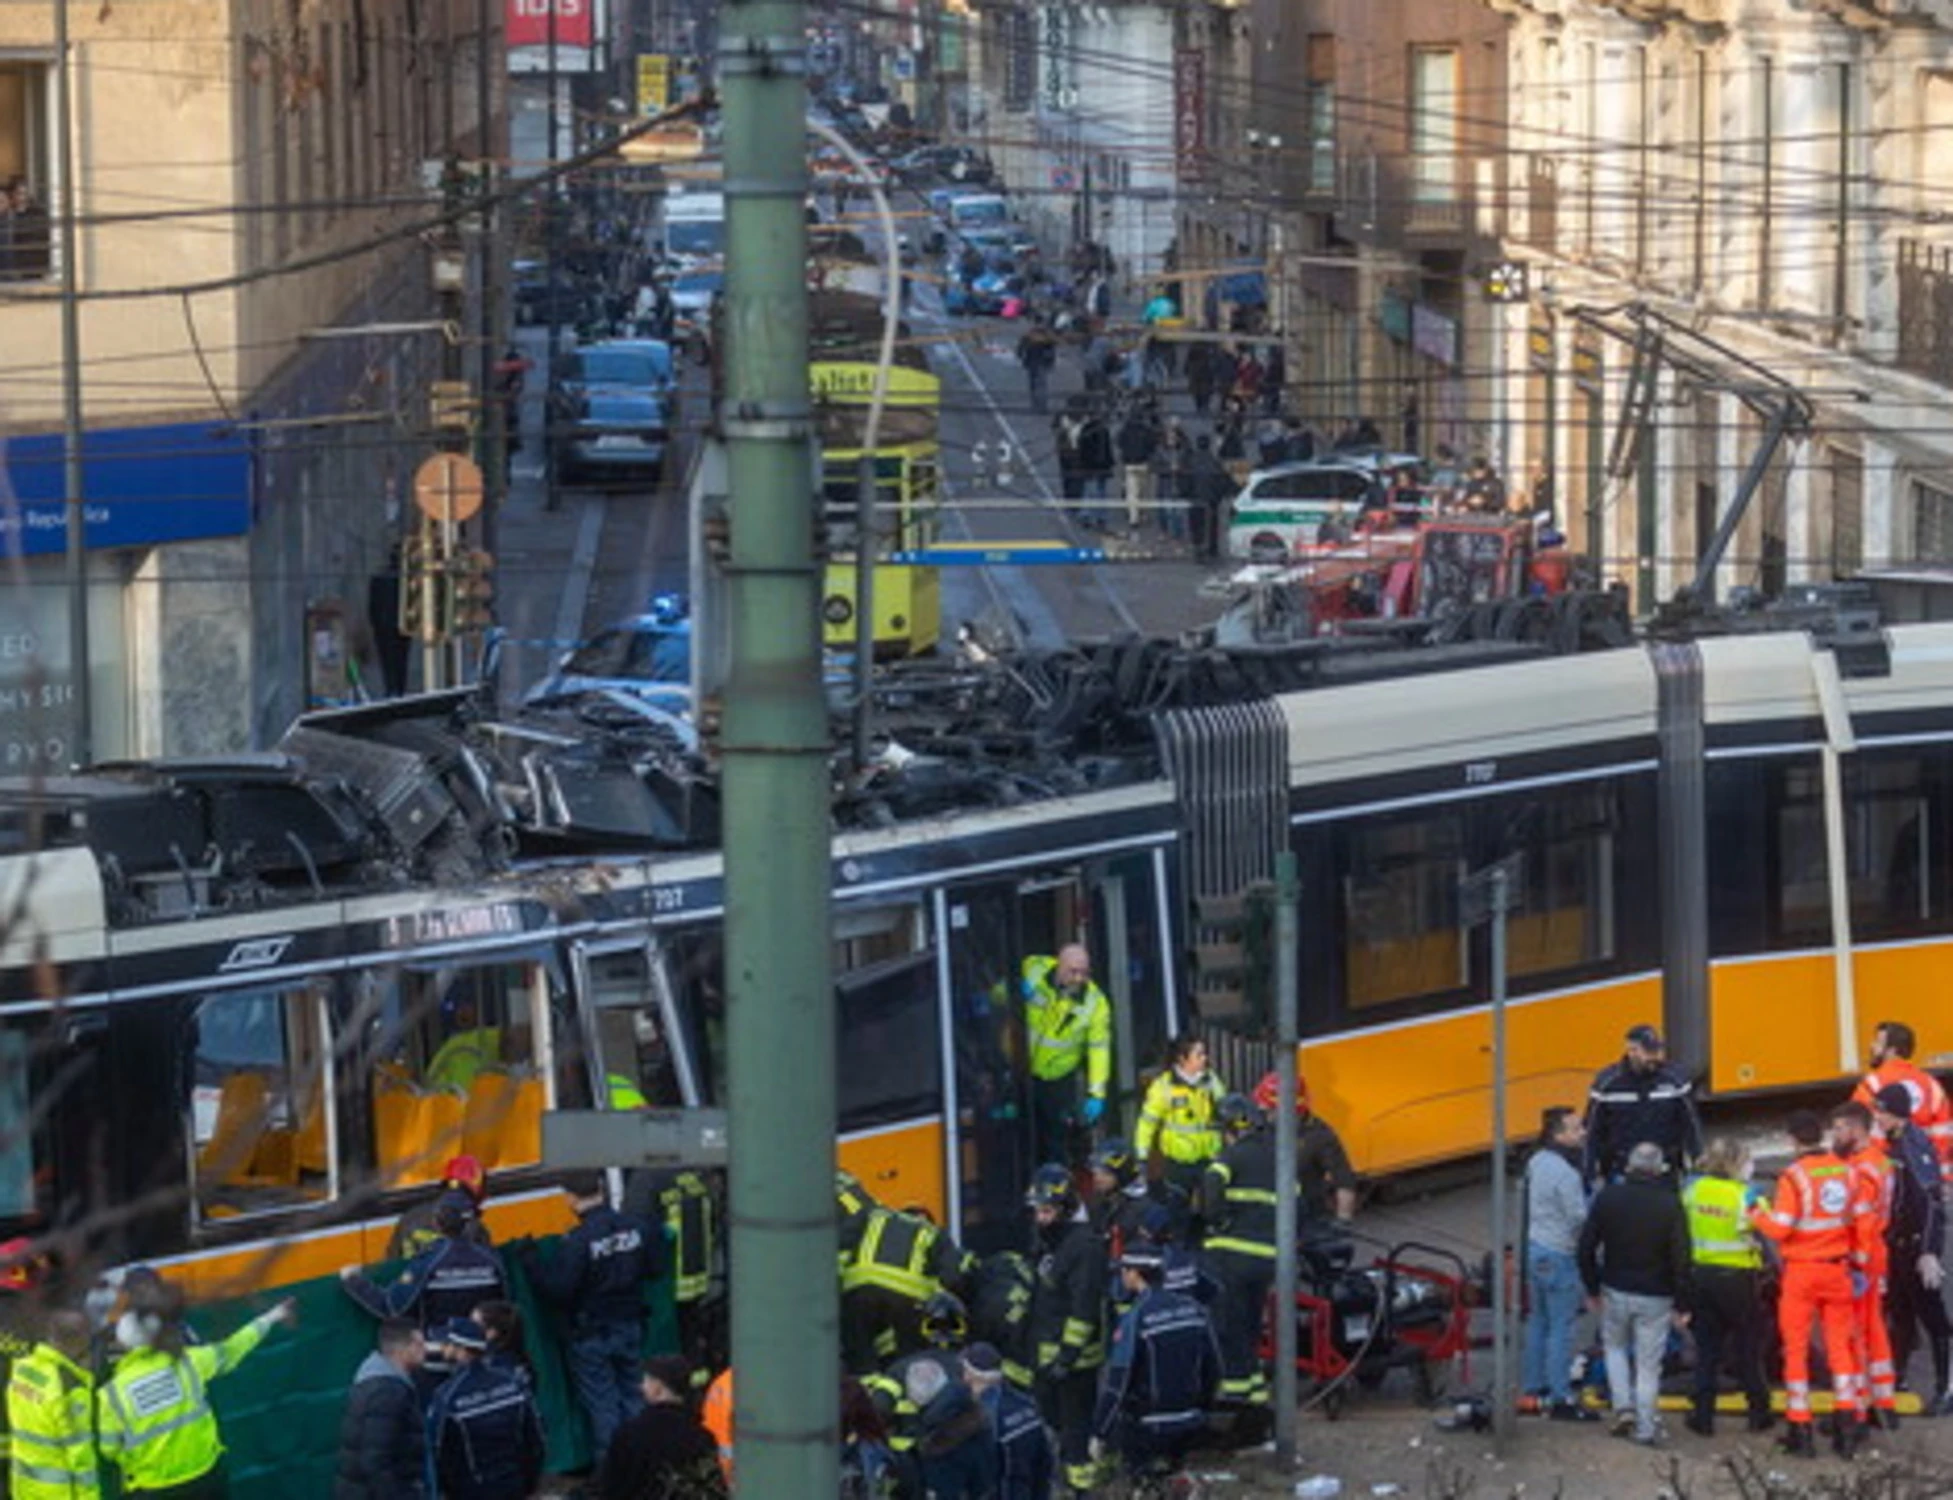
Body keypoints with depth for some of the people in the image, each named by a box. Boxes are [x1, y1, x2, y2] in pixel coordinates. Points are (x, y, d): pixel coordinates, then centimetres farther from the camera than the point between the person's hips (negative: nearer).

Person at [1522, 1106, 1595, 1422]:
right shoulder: (1565, 1174, -23)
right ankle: (1560, 1399, 0)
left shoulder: (1536, 1163, 6)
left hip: (1534, 1246, 9)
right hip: (1558, 1256, -9)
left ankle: (1533, 1387, 27)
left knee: (1537, 1322, 18)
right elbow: (1579, 1219, -20)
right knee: (1561, 1328, -3)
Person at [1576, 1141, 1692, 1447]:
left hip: (1615, 1292, 1)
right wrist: (1681, 1304, -3)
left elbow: (1586, 1246, -1)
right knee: (1649, 1363, 7)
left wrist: (1592, 1289, 11)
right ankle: (1646, 1427, 8)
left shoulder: (1608, 1198, -5)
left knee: (1615, 1347, 24)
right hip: (1655, 1296, -1)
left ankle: (1623, 1407, 10)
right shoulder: (1670, 1205, -10)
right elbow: (1681, 1258, -11)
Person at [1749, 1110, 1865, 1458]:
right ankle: (1847, 1423, 7)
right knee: (1840, 1344, 12)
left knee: (1796, 1349, 5)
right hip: (1838, 1269, 4)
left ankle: (1801, 1431, 6)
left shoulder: (1794, 1177, -16)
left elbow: (1780, 1229, -17)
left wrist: (1757, 1214, 0)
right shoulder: (1845, 1171, 0)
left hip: (1801, 1272, -4)